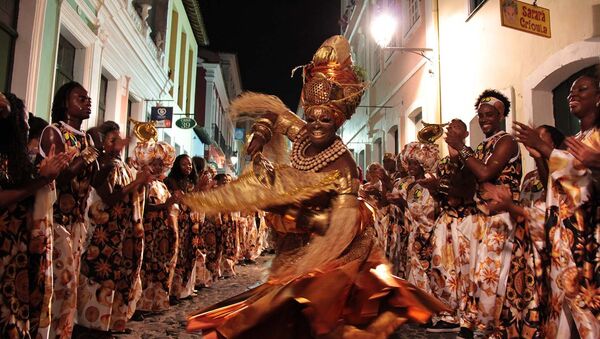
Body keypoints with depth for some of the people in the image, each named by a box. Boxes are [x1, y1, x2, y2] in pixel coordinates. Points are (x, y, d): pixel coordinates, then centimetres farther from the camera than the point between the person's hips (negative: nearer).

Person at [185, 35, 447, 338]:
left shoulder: (342, 166, -26)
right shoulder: (302, 135, -9)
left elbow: (339, 224, -28)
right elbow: (273, 112, 10)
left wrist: (299, 216, -29)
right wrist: (259, 135, -7)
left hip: (333, 244, -6)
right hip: (302, 238, 7)